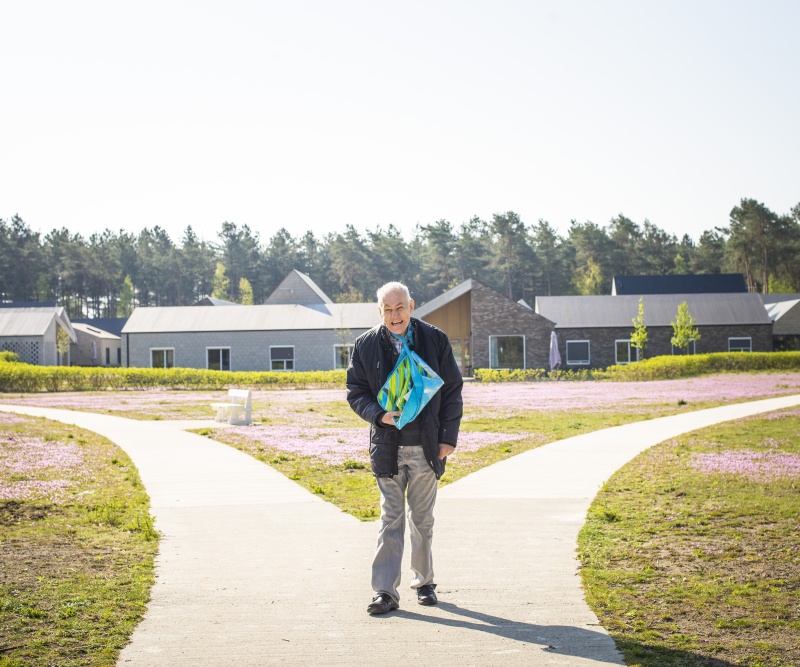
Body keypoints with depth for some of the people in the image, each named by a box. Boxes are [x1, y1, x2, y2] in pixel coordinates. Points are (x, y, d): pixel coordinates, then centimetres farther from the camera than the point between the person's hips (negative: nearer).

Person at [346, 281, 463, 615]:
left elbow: (452, 390, 4)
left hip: (426, 446, 0)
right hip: (388, 446, 0)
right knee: (391, 518, -1)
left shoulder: (435, 339, 1)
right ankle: (385, 591, 2)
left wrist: (448, 437, -1)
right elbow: (356, 393, 5)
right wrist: (378, 415, -14)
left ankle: (424, 581, 25)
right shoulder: (365, 345, 0)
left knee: (422, 519, 11)